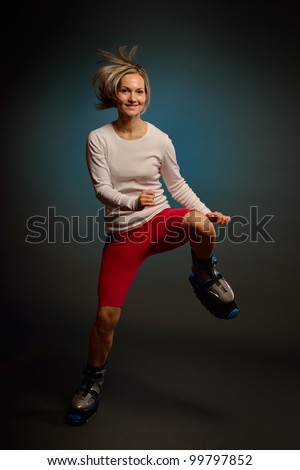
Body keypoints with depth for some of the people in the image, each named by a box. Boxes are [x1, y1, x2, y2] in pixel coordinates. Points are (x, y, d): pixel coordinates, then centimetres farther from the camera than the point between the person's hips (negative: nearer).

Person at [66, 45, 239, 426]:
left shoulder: (160, 139, -1)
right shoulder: (98, 139, -5)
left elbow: (176, 184, 8)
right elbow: (102, 189, -12)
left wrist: (206, 211, -6)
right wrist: (133, 202, -32)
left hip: (161, 221, 1)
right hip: (122, 232, 0)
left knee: (200, 225, -36)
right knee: (106, 315, -4)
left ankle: (205, 278, -2)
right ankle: (92, 383, 23)